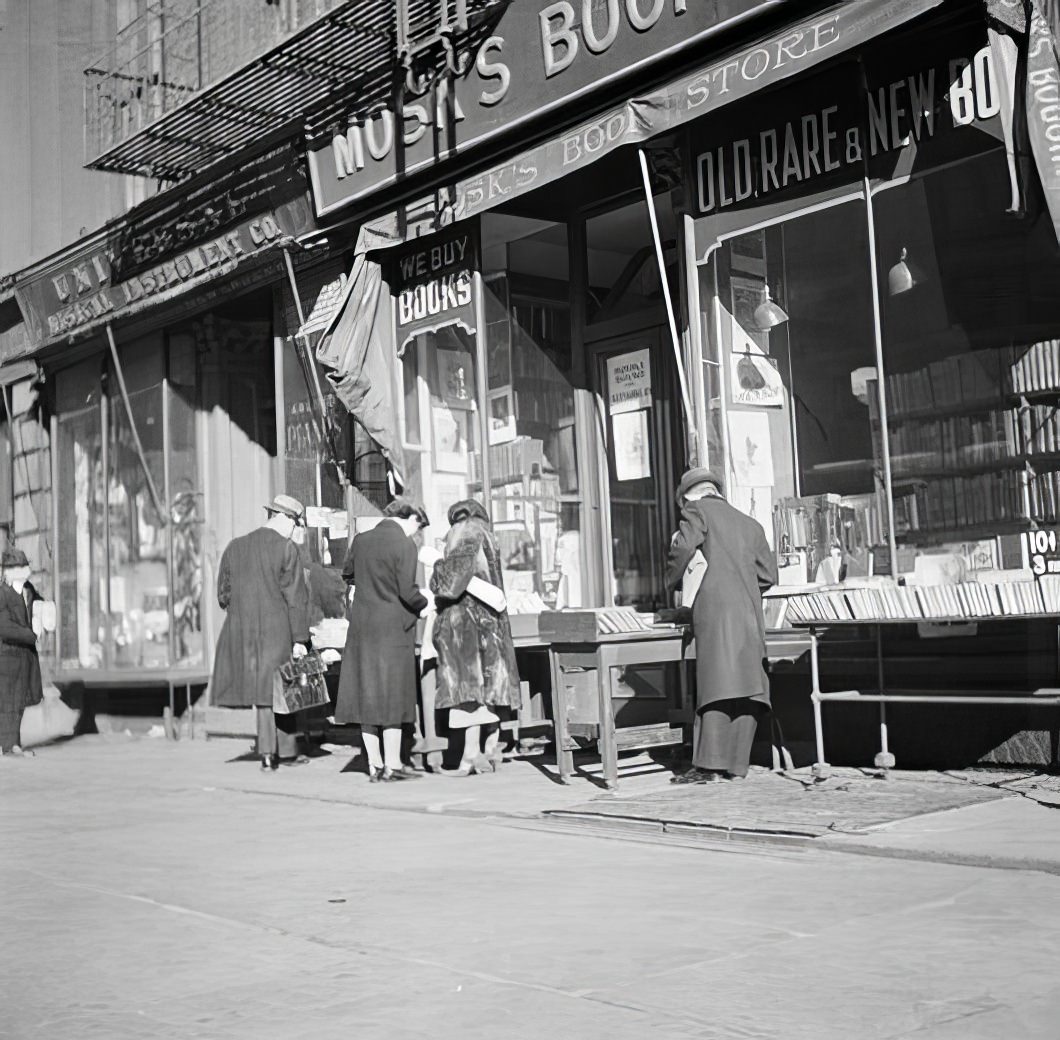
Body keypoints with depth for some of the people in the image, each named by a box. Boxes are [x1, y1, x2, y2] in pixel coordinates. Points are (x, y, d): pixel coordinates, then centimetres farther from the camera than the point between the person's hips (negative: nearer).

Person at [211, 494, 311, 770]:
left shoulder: (235, 547, 9)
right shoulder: (286, 548, -8)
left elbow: (223, 594, 11)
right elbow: (296, 597, -10)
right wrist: (300, 639, -8)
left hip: (241, 632, 4)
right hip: (278, 631, -4)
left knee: (264, 691, 10)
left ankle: (268, 752, 6)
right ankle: (286, 750, 13)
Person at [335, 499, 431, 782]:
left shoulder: (361, 540, 6)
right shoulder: (404, 545, -12)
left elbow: (347, 574, 19)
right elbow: (408, 592, -17)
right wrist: (425, 603, 1)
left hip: (361, 626, 6)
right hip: (393, 627, -6)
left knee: (366, 693, 10)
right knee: (393, 693, 2)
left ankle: (374, 765, 14)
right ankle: (392, 764, 5)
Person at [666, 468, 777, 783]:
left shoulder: (697, 510, 11)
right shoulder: (751, 525, 28)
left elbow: (684, 547, -7)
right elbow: (768, 574, 20)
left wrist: (672, 583, 8)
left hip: (715, 606, -5)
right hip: (750, 610, 6)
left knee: (717, 683, -12)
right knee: (748, 690, 5)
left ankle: (708, 766, -16)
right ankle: (735, 764, 4)